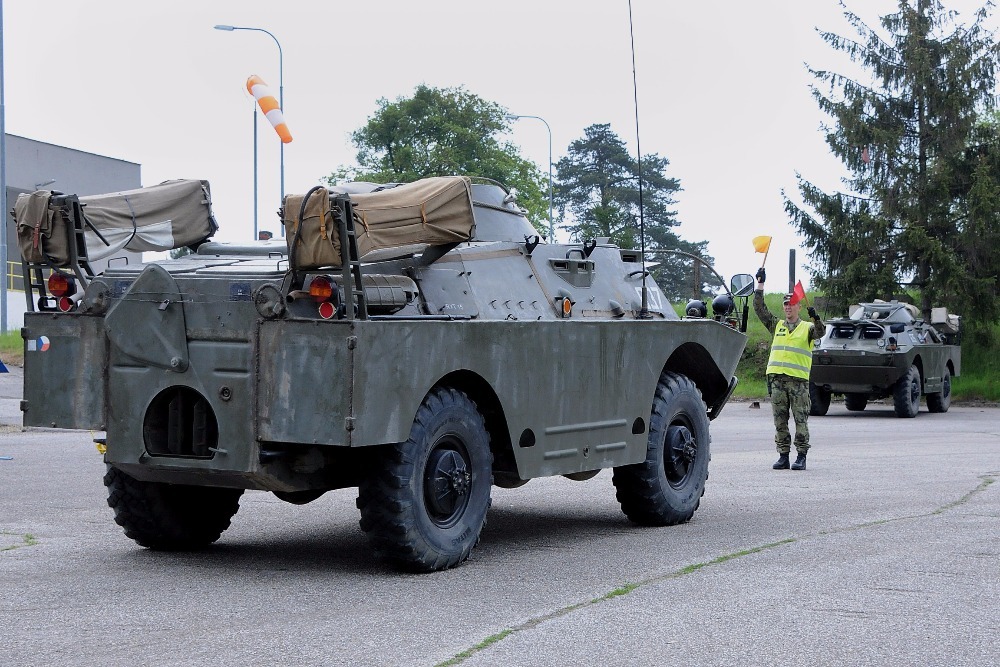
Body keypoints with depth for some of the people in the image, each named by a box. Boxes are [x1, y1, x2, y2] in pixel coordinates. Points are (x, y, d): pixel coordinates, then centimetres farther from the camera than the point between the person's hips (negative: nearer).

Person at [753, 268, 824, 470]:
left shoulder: (807, 327, 10)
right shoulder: (776, 325, 17)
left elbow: (820, 333, -9)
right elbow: (759, 309, 13)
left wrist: (815, 318, -27)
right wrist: (760, 284, 7)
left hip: (799, 379, -3)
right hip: (777, 378, 3)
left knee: (801, 420, -3)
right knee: (780, 421, 3)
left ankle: (801, 457, 1)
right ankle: (783, 456, 8)